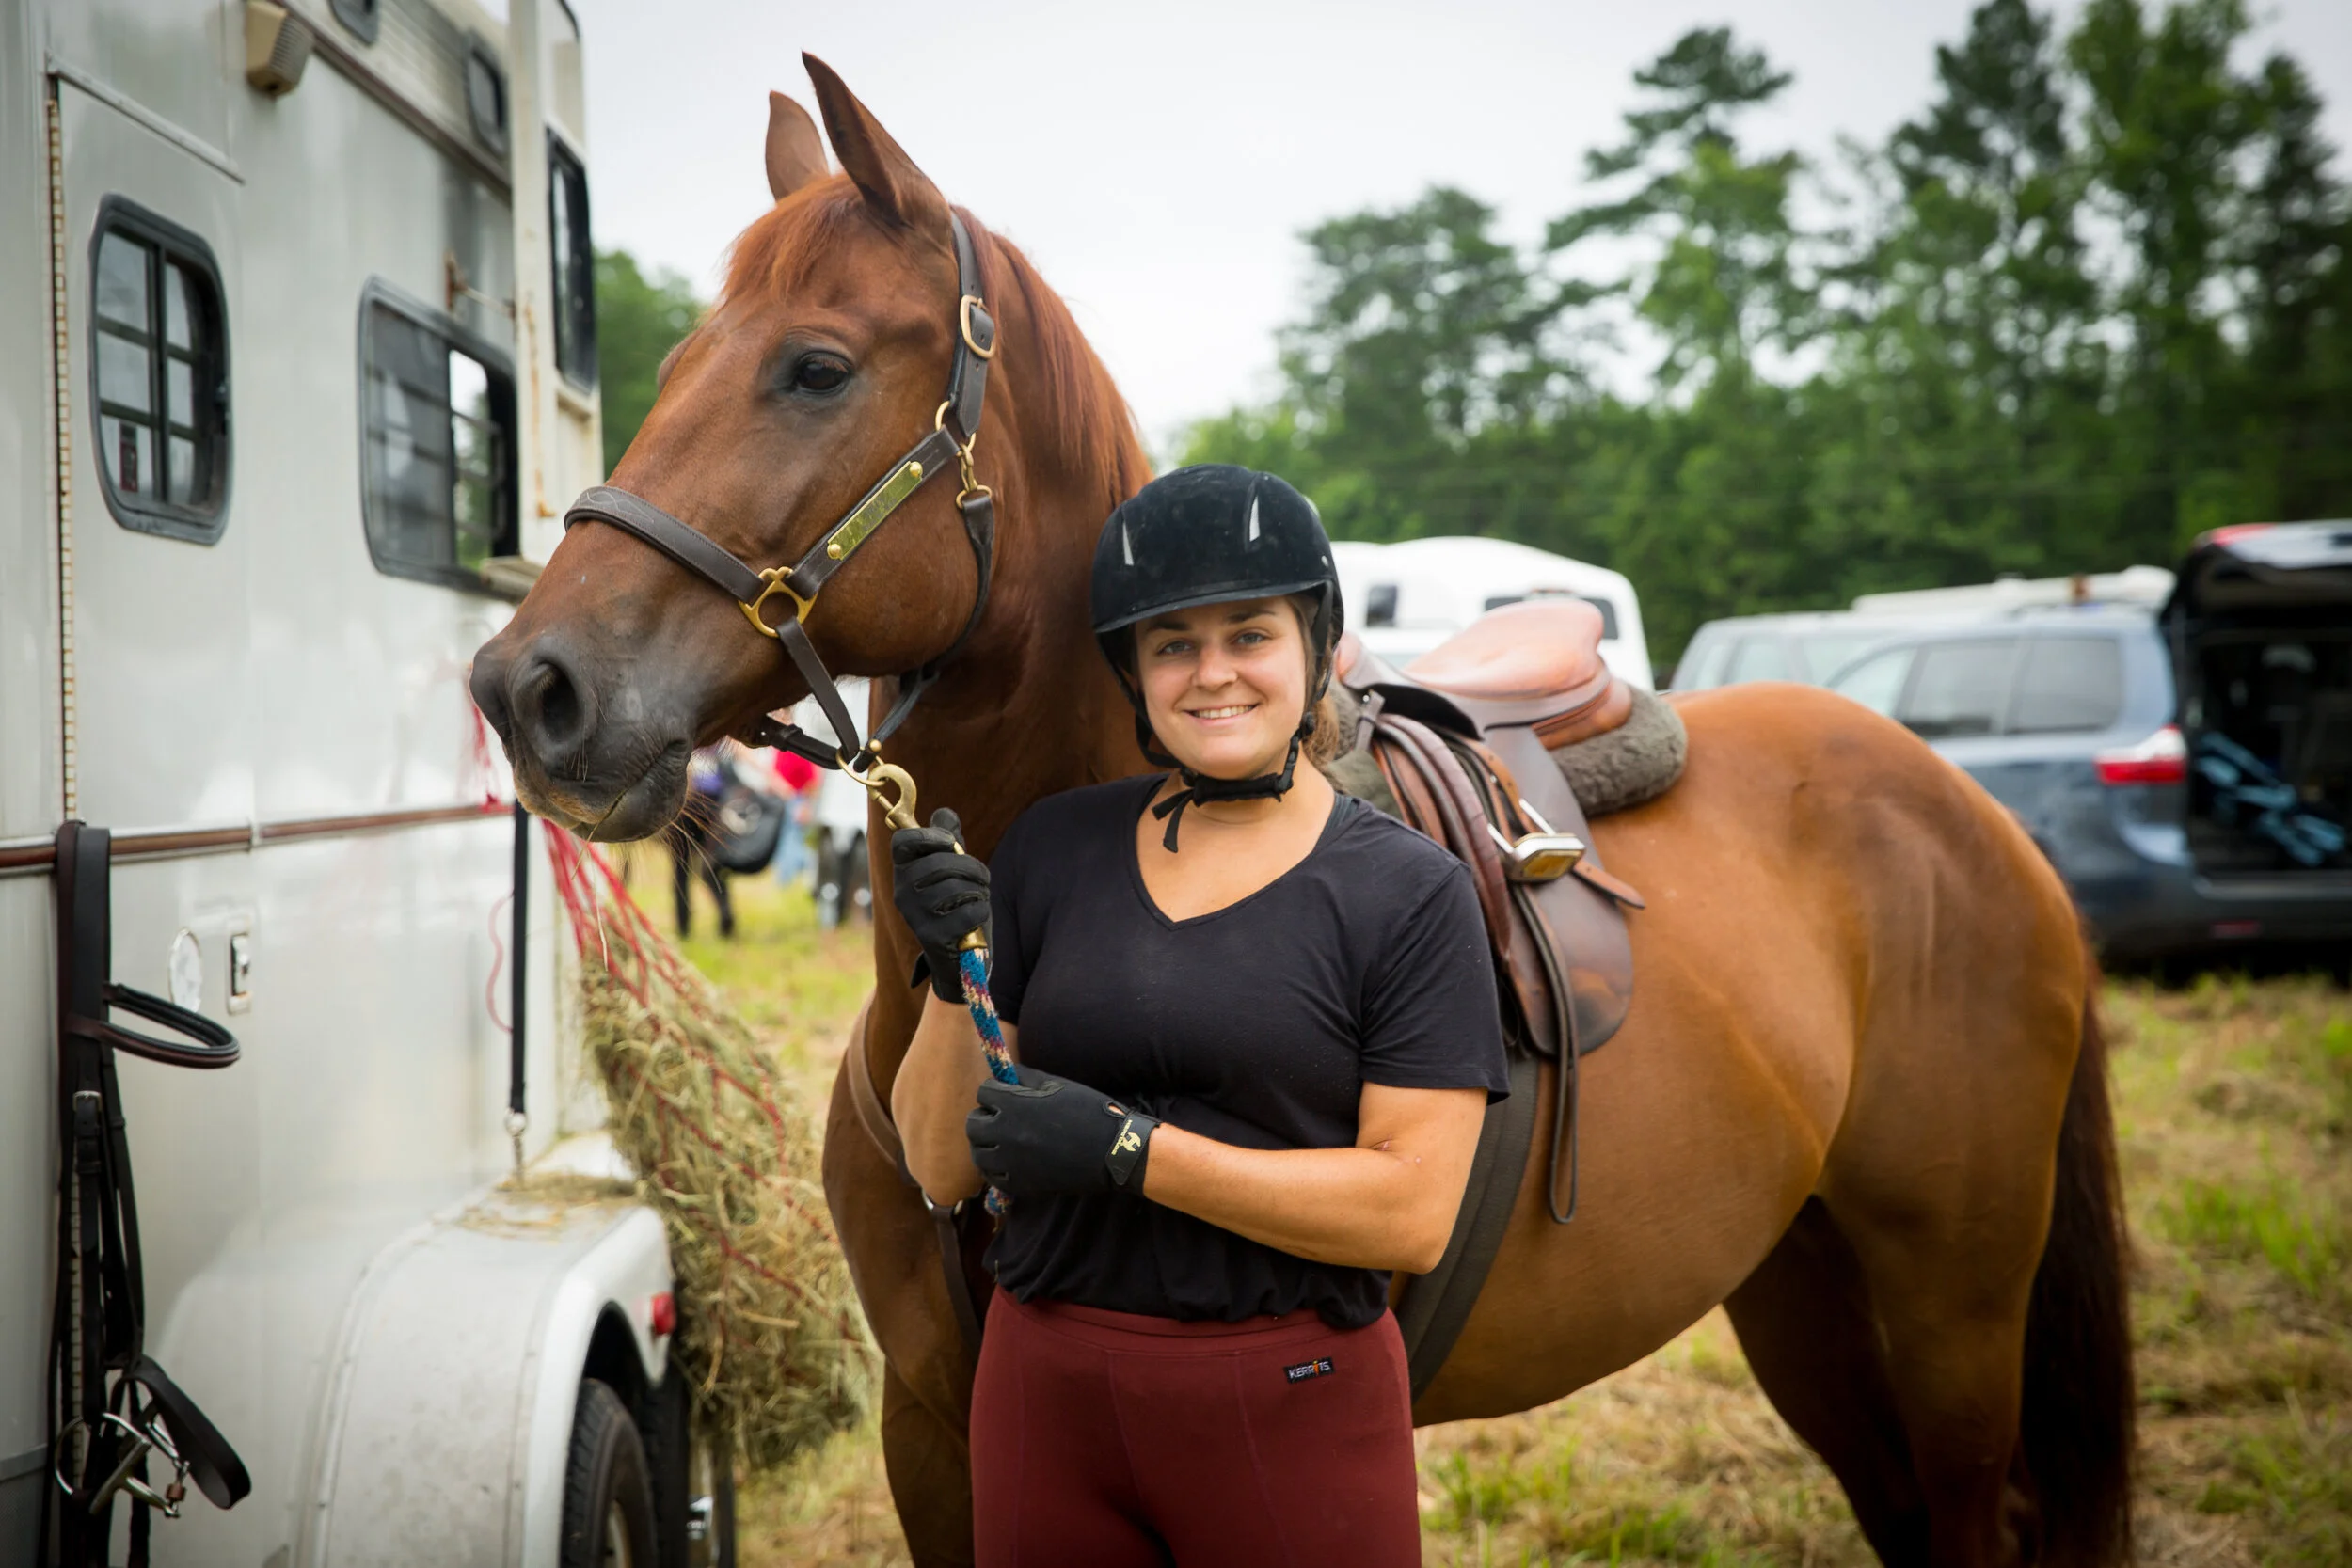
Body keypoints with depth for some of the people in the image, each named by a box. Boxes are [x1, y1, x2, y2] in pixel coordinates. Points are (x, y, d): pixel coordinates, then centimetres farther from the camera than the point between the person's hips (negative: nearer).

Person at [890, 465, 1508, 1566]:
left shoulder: (1411, 894, -6)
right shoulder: (1051, 849, 3)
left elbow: (1413, 1212, -14)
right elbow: (944, 1168, 4)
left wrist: (1128, 1149, -20)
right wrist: (952, 975, -14)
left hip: (1293, 1401, -3)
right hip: (1045, 1388, 3)